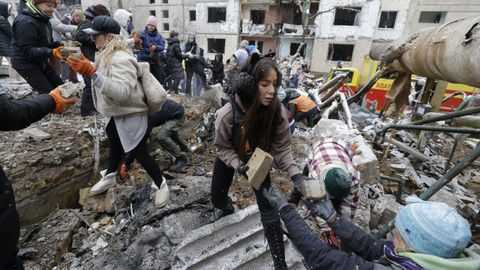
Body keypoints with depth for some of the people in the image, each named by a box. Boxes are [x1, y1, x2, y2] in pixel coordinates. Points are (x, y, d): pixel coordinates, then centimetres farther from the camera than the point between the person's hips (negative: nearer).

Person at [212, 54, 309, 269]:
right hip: (229, 159, 1)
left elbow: (282, 148, -19)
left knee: (269, 211, -5)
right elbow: (222, 147, -18)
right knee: (217, 199, 18)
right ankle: (228, 207, 60)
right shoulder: (227, 114, -33)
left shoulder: (278, 112, -29)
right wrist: (238, 165, -34)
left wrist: (295, 174, -33)